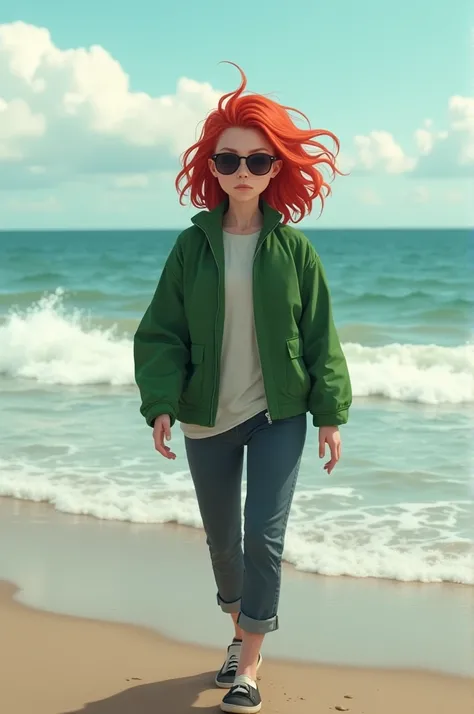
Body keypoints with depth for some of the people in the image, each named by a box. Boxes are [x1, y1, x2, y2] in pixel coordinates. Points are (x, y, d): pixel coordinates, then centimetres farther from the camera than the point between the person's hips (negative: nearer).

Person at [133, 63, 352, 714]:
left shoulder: (293, 247, -3)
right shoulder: (193, 245, -2)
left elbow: (320, 336, 0)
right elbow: (161, 333, -3)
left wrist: (330, 413, -3)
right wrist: (161, 403, -15)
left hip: (279, 415, -2)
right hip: (208, 417, 2)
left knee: (265, 537, -10)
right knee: (222, 539, 15)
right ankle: (241, 629, 39)